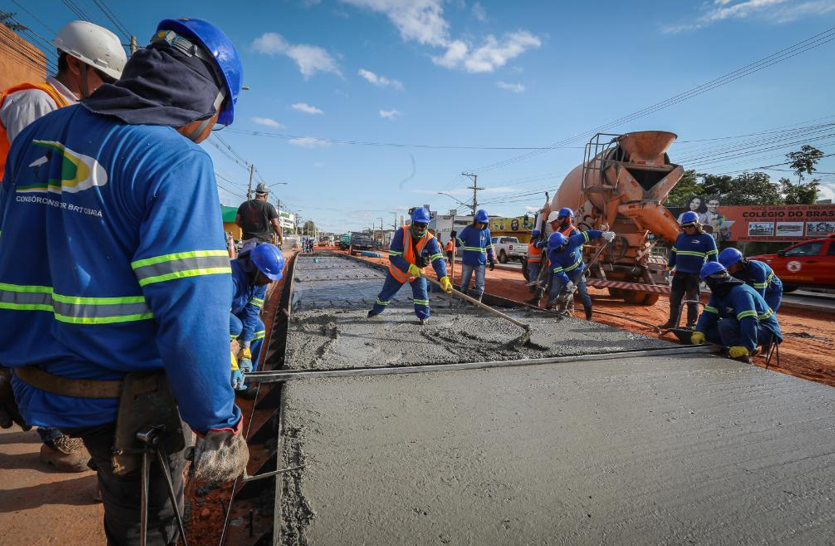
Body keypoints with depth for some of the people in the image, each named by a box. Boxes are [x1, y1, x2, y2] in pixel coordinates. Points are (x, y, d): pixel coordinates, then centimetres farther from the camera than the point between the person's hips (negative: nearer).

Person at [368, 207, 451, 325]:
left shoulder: (430, 239, -26)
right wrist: (410, 268, -43)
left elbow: (437, 259, -37)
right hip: (398, 270, 0)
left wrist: (443, 277, -54)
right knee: (386, 293, 14)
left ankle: (423, 316, 10)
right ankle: (376, 310, 41)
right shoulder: (402, 233, -29)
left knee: (421, 292, -14)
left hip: (418, 271, 0)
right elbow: (393, 256, -32)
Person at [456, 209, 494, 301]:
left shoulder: (486, 231, 2)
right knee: (464, 283, 10)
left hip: (481, 262, 2)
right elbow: (459, 242, -6)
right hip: (467, 262, -1)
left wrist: (492, 260, 7)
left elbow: (489, 247, 10)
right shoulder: (468, 229, -7)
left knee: (480, 284, 2)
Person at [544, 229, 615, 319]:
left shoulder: (573, 241, -28)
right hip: (561, 274, 0)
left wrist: (603, 234, -31)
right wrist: (567, 282, -40)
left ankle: (589, 317, 10)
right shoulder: (552, 254, -26)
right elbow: (559, 271, -29)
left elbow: (588, 234, -20)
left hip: (578, 272, 0)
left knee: (583, 293, -1)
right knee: (554, 292, -10)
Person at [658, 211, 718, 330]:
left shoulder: (706, 238, -2)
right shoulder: (681, 237, 13)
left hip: (694, 275, -5)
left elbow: (712, 257, -3)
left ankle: (691, 325, 9)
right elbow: (673, 253, 19)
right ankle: (672, 322, 16)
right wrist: (669, 267, 16)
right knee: (674, 299, 8)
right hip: (679, 274, 5)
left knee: (692, 300, 2)